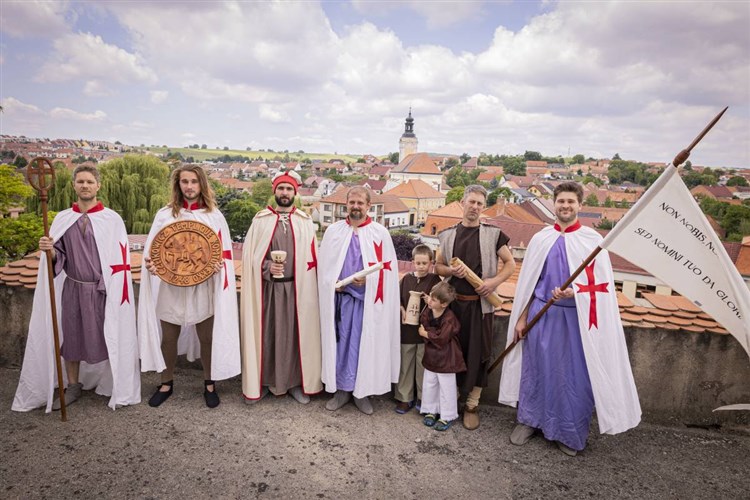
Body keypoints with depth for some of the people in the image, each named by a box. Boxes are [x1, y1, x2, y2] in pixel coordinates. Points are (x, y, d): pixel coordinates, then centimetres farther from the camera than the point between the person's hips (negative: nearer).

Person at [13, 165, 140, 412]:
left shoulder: (112, 219, -4)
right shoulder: (62, 219, 5)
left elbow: (120, 261, -5)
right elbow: (57, 258, 6)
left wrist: (114, 291, -9)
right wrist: (49, 250, -17)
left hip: (103, 290, -3)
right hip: (72, 288, 3)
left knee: (108, 337, 5)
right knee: (71, 338, 12)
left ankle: (118, 389, 20)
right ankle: (73, 387, 31)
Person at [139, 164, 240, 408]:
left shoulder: (214, 216, 1)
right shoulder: (165, 214, 3)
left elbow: (224, 251, 2)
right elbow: (152, 249, 5)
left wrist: (219, 265, -18)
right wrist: (149, 264, -15)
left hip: (203, 287, -1)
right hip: (171, 288, 1)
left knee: (207, 337, 9)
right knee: (168, 337, 13)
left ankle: (209, 384, 29)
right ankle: (166, 383, 34)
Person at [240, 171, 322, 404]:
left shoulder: (305, 222, 6)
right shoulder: (261, 219, 4)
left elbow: (311, 258, 6)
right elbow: (250, 255, 2)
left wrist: (306, 286, -1)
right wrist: (267, 266, -15)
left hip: (296, 288, 1)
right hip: (267, 288, 0)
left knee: (294, 335, 6)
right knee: (265, 334, 6)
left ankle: (295, 382, 18)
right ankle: (262, 381, 20)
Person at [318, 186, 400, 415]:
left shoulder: (380, 233, 0)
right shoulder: (333, 230, 6)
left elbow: (389, 268, -2)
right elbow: (323, 265, 7)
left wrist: (368, 278, -17)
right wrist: (333, 283, -9)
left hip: (367, 299, -1)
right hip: (340, 297, 2)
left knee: (364, 344, 6)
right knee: (340, 342, 9)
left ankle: (361, 391, 20)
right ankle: (342, 389, 23)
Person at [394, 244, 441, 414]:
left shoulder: (434, 280, -4)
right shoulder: (406, 278, 3)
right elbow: (398, 298, 8)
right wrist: (402, 311, -9)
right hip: (407, 328, 2)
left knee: (423, 364, 10)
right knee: (405, 363, 11)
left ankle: (423, 397, 27)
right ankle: (405, 397, 24)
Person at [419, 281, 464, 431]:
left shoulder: (449, 318, -24)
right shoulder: (427, 312, -4)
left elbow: (442, 338, -27)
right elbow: (422, 325, 7)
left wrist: (426, 333, -16)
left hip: (446, 359, -6)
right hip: (431, 356, 6)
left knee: (446, 388, 7)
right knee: (429, 385, 16)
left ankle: (447, 417, 20)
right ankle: (430, 411, 33)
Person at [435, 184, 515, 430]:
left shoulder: (493, 233, -1)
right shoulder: (448, 234, 6)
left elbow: (510, 263, 4)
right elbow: (438, 266, 12)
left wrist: (495, 281, -13)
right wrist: (451, 270, -10)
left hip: (481, 303, -2)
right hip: (453, 301, 2)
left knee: (478, 353, 4)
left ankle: (472, 404, 18)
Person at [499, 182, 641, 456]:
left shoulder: (593, 240, -4)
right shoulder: (540, 239, 3)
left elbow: (601, 284, -4)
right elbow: (527, 282, 6)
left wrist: (575, 292, -22)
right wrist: (521, 318, 5)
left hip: (576, 318, -2)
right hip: (541, 315, 2)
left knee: (574, 376, 6)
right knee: (536, 369, 12)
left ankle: (569, 433, 26)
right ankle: (529, 420, 31)